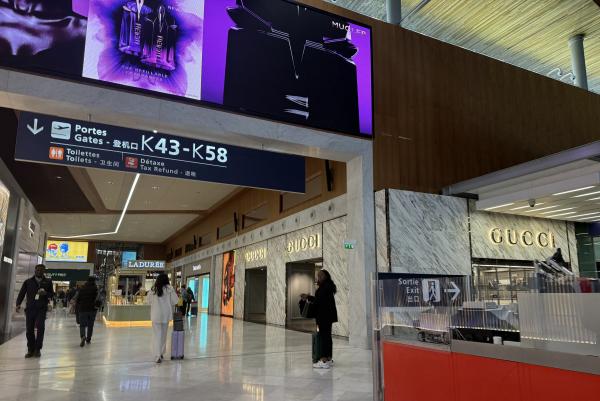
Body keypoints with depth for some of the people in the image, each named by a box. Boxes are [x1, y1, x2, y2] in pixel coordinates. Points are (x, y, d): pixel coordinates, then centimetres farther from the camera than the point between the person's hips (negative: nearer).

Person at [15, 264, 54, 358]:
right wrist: (18, 304, -9)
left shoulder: (48, 282, 8)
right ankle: (30, 350, 16)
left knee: (40, 327, -12)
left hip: (41, 309, -1)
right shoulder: (28, 281, 9)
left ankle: (37, 349, 0)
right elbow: (21, 294, 6)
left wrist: (46, 293, -11)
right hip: (30, 308, 1)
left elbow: (52, 295, 11)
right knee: (29, 330, 3)